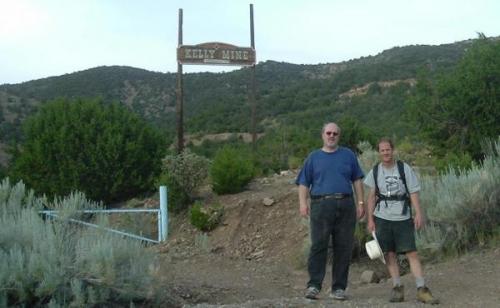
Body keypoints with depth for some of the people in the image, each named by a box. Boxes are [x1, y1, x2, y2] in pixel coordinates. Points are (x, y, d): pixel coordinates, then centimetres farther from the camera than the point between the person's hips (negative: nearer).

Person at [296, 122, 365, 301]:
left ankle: (339, 288, 9)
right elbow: (304, 183, 9)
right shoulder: (314, 157, 13)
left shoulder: (348, 155, 16)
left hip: (345, 205, 2)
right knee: (318, 245, -10)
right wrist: (303, 203, -5)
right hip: (321, 205, -2)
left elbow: (357, 180, 15)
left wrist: (361, 202, 6)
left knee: (344, 247, 2)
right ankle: (313, 285, -9)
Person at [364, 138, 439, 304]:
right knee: (390, 254, 2)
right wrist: (370, 219, 4)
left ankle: (421, 289, -6)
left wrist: (418, 213, -11)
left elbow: (413, 192, -1)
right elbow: (371, 197, 9)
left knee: (412, 253, -7)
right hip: (383, 218, 2)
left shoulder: (405, 168, 1)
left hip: (403, 218, -1)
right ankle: (397, 288, 10)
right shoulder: (375, 171, 6)